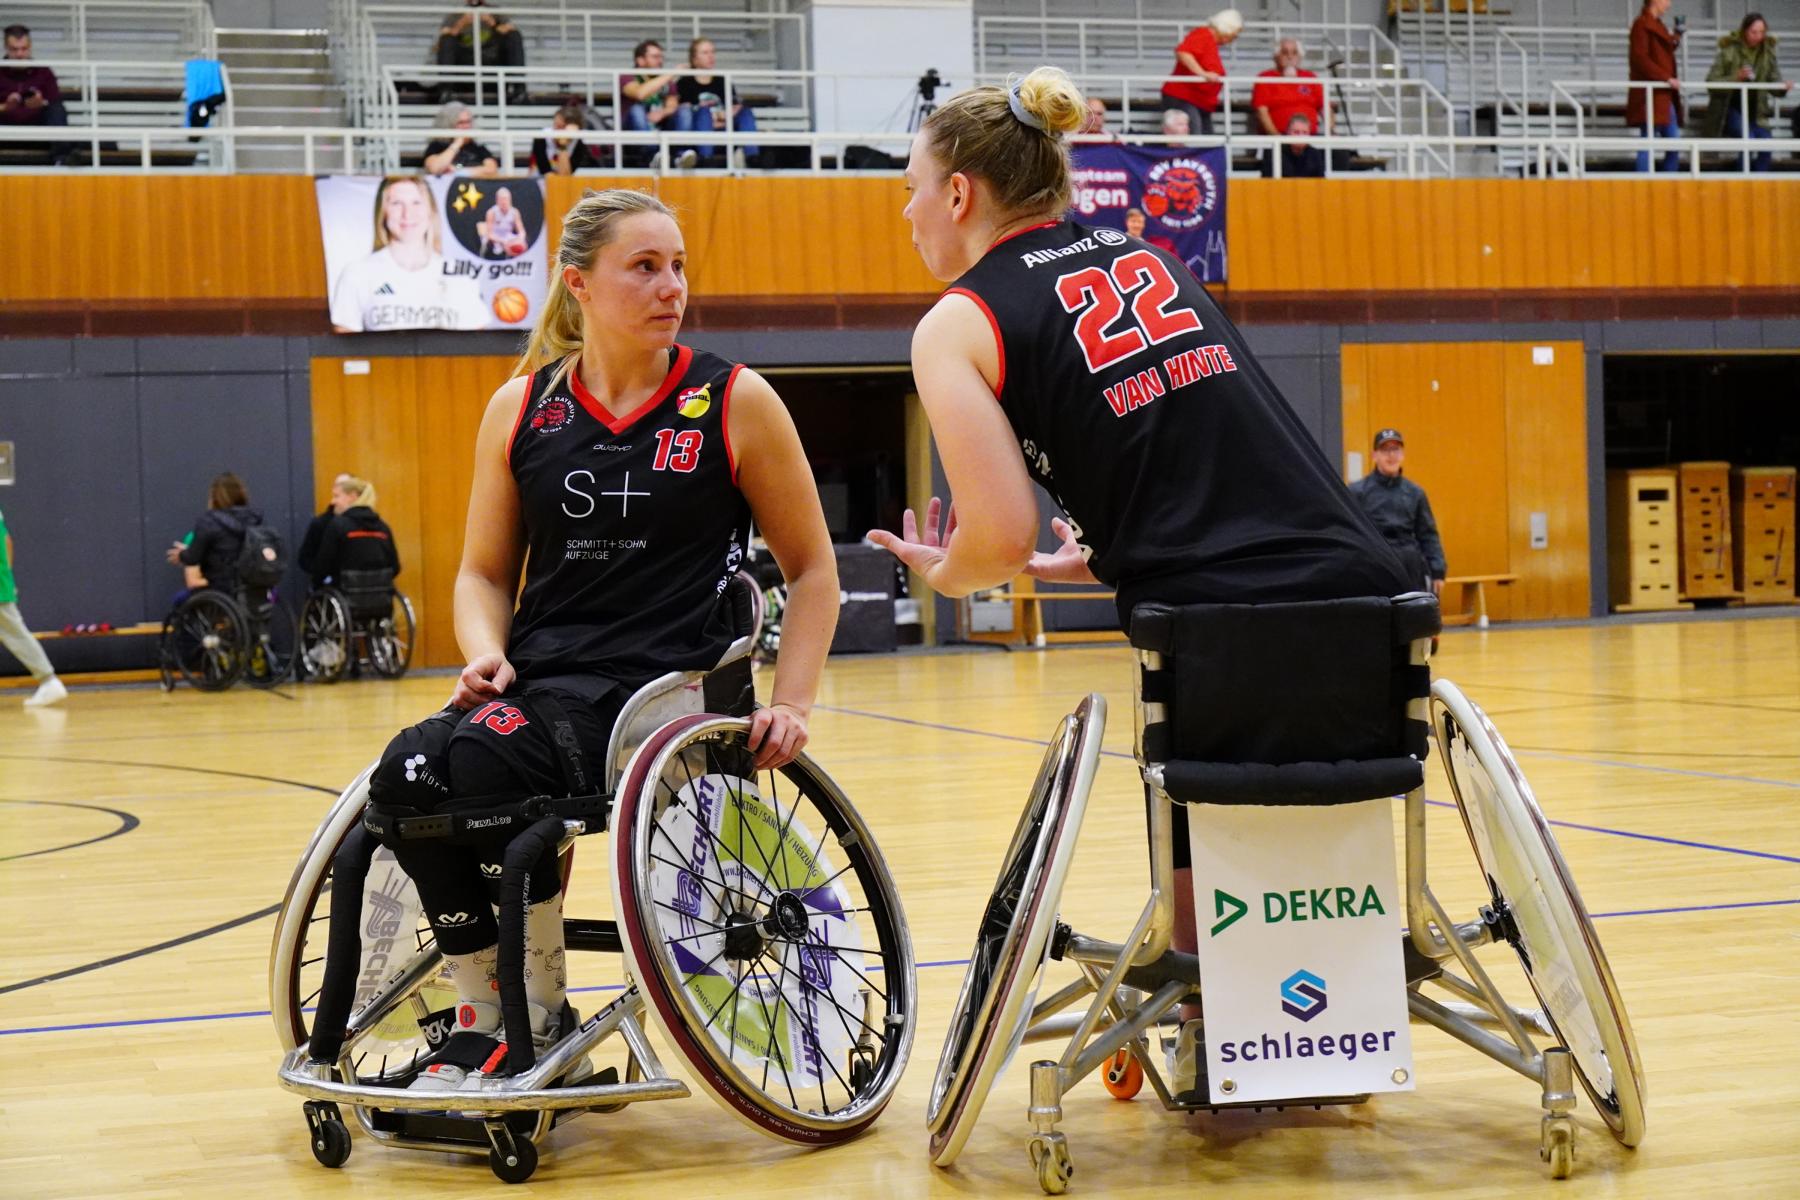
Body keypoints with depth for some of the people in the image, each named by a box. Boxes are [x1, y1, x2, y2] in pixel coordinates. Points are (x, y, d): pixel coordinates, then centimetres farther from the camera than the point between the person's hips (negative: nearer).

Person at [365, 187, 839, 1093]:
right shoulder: (521, 408, 10)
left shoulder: (733, 402, 2)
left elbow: (811, 568, 8)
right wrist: (487, 653, -3)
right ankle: (483, 1009, -6)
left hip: (660, 684, -4)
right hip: (539, 678, 4)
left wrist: (790, 705, -3)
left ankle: (538, 1010, -9)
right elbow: (485, 571, 18)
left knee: (477, 761, -31)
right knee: (403, 772, -27)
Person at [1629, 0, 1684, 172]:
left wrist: (1673, 42, 7)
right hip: (1650, 94, -9)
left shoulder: (1657, 25, 19)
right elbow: (1640, 58, -16)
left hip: (1665, 95, 9)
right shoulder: (1642, 24, -8)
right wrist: (1666, 78, -20)